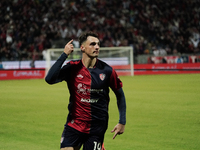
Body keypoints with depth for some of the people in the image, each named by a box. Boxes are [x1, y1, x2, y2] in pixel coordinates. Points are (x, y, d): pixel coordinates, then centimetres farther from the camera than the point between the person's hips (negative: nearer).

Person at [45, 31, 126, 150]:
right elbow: (50, 79, -19)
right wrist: (64, 55, -19)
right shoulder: (72, 68, -4)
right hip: (74, 125, 0)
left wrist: (122, 122, 5)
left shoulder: (106, 70, -4)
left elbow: (120, 94, 8)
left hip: (97, 130, 0)